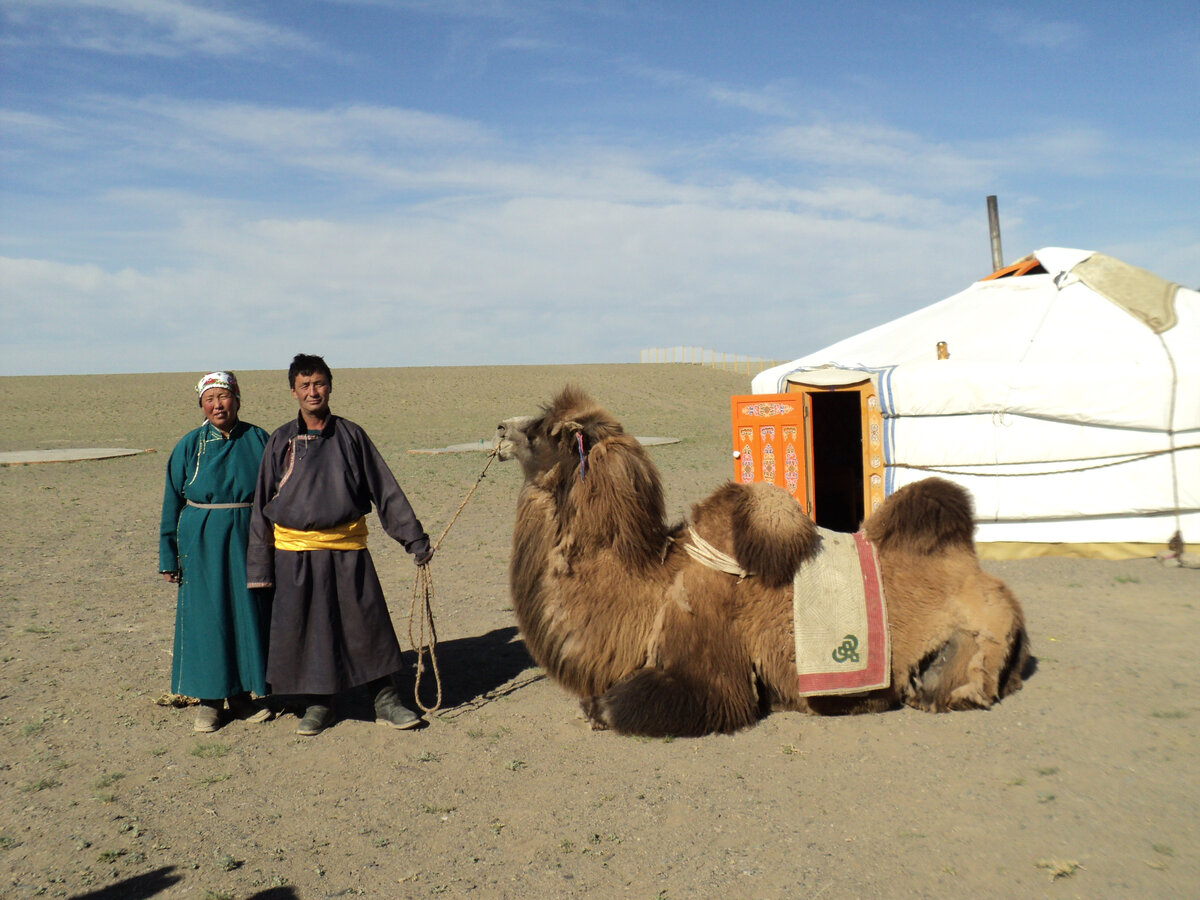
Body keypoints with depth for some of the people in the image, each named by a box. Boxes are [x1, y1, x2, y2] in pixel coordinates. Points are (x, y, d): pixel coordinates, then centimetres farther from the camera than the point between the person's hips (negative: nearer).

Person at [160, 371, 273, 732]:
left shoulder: (258, 440, 2)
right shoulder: (189, 445, 1)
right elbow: (172, 503, 4)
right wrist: (169, 557, 1)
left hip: (250, 543, 1)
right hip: (202, 544, -1)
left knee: (248, 616, 7)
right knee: (206, 618, 4)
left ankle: (241, 695, 21)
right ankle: (209, 700, 16)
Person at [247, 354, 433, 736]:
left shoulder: (350, 435, 4)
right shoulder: (281, 441, 4)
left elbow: (385, 489, 5)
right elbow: (262, 504, 7)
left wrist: (414, 538, 3)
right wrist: (259, 566, 4)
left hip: (348, 549, 0)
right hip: (295, 552, 1)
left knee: (367, 623, 1)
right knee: (306, 630, 6)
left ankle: (386, 700, 14)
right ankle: (317, 704, 23)